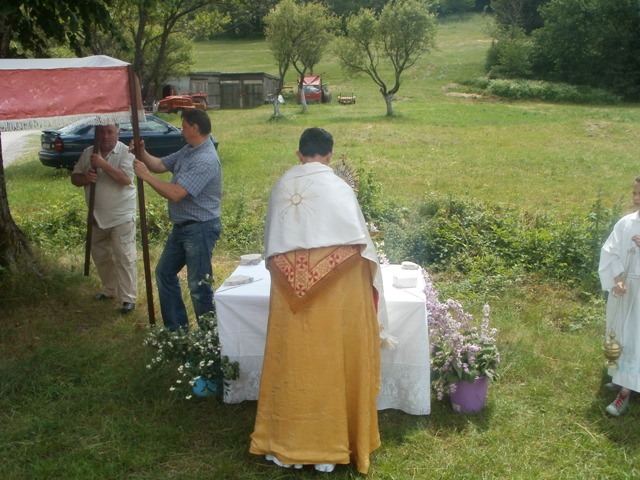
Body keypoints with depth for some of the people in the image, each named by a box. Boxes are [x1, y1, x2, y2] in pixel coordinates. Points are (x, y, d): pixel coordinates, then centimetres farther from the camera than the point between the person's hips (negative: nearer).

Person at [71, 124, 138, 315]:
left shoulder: (125, 152, -12)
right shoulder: (88, 153, 3)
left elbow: (126, 179, -26)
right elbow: (74, 177, 6)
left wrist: (103, 164, -31)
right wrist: (85, 178, -16)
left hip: (121, 216, -6)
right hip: (97, 215, 6)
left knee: (125, 258, -4)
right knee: (100, 255, 18)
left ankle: (129, 298, 3)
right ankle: (109, 289, 36)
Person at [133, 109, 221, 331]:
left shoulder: (206, 160, -24)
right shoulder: (187, 151, 9)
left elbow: (175, 193, -28)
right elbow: (160, 165, 14)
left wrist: (146, 175, -19)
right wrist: (142, 153, -4)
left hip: (200, 229, -11)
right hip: (182, 227, 11)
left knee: (199, 284, -3)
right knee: (164, 272, 19)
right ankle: (176, 327, 30)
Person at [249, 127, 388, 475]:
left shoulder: (282, 186, 5)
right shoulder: (338, 187, -5)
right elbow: (359, 241, -1)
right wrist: (369, 274, 15)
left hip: (289, 286, 3)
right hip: (335, 285, -2)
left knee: (292, 362, 11)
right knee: (332, 363, 8)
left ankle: (286, 444, 23)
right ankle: (328, 447, 18)